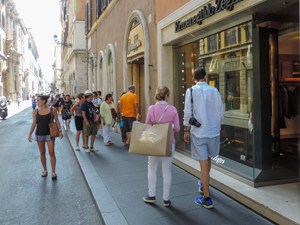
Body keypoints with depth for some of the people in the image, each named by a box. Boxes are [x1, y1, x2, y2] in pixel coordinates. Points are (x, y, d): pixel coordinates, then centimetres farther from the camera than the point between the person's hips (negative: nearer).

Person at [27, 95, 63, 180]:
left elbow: (57, 121, -1)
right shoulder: (35, 111, 1)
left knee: (52, 153, -4)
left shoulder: (52, 110, -6)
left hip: (50, 134, -3)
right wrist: (30, 134, 1)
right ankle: (45, 170, 25)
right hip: (39, 134, 3)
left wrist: (60, 131, -8)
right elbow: (34, 123, 7)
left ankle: (53, 171, 4)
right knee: (42, 153, 11)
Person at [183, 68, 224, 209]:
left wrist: (186, 130, 0)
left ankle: (206, 198, 6)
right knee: (208, 159, 22)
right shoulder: (214, 91, 1)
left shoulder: (191, 91, -7)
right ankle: (203, 184, 44)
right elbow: (221, 112, 3)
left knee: (203, 163, 0)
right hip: (213, 131, 3)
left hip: (198, 132, -3)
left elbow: (188, 112, -9)